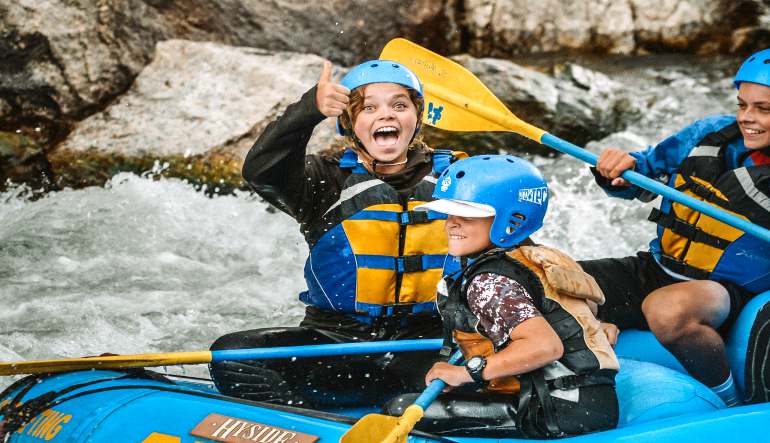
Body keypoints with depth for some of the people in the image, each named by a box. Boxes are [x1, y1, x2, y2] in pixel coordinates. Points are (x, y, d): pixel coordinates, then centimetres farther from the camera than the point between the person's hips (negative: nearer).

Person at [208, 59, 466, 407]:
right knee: (231, 355, -22)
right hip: (336, 336, 0)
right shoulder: (330, 180, 4)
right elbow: (261, 172, -16)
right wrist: (309, 109, -30)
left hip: (426, 338, 0)